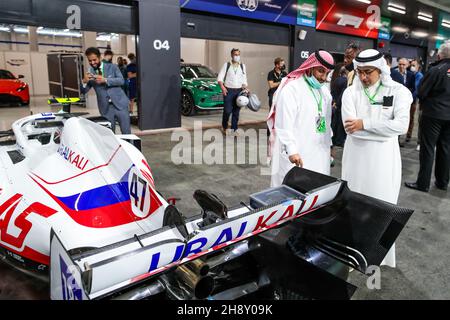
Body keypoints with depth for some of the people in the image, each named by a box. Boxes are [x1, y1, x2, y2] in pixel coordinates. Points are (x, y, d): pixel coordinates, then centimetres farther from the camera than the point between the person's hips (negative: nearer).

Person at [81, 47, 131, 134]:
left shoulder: (112, 67, 3)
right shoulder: (90, 72, 7)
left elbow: (121, 80, -9)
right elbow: (84, 91, 6)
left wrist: (105, 80, -20)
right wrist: (84, 81, -15)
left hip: (119, 104, -2)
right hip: (105, 108, 2)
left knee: (126, 132, 0)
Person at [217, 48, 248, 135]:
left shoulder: (242, 66, 13)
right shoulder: (226, 65, 3)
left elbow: (244, 79, 17)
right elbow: (220, 77, 1)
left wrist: (245, 88, 2)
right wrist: (222, 87, -14)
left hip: (239, 91, 3)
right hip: (228, 90, -3)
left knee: (236, 112, 4)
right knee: (227, 111, -8)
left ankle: (234, 129, 13)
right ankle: (224, 127, 15)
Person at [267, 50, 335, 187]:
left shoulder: (324, 91, 14)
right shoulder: (291, 88, -11)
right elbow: (285, 124, -19)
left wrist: (328, 145, 20)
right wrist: (291, 150, -25)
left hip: (319, 154, 7)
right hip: (296, 153, -7)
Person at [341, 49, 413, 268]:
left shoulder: (398, 91, -4)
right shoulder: (351, 92, -2)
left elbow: (401, 125, -18)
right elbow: (350, 128, -14)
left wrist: (364, 123, -21)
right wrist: (384, 131, -18)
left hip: (383, 158, -1)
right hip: (357, 156, 1)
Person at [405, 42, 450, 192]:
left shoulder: (435, 70, -14)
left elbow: (421, 93, -10)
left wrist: (425, 103, 9)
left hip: (433, 114, -6)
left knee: (427, 149, -1)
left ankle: (423, 183, 3)